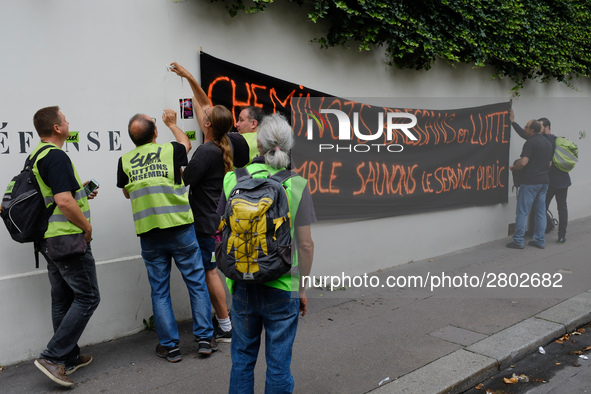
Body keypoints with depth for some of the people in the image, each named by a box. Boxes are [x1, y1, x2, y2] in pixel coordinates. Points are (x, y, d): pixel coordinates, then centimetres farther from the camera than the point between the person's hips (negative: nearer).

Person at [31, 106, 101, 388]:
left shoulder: (36, 156, 14)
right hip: (67, 238, -10)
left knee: (63, 299, 15)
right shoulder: (56, 156, -18)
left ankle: (70, 358, 24)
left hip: (49, 239, 10)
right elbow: (64, 201, -26)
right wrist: (86, 226, -13)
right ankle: (53, 357, -4)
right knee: (87, 297, -3)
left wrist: (80, 193, 17)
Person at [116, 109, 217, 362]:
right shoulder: (170, 151, -2)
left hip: (149, 235, 2)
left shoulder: (125, 161, 3)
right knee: (196, 283, 10)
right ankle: (205, 338, 15)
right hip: (180, 229, -1)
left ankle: (169, 346, 16)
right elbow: (186, 144, 24)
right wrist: (172, 124, 39)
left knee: (159, 291, 10)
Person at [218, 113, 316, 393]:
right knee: (278, 363, 13)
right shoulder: (295, 184, -10)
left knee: (242, 358, 21)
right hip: (282, 287, -2)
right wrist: (303, 288, 4)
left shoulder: (232, 179, -4)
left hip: (242, 284, 2)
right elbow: (305, 245, -8)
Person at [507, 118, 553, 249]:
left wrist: (513, 168, -4)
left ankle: (518, 241, -1)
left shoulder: (531, 142, -13)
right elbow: (549, 164, 19)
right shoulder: (548, 143, 14)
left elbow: (523, 162, -21)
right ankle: (540, 241, 16)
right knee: (540, 212, 12)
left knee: (522, 211, -3)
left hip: (530, 182, -8)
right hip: (544, 181, 8)